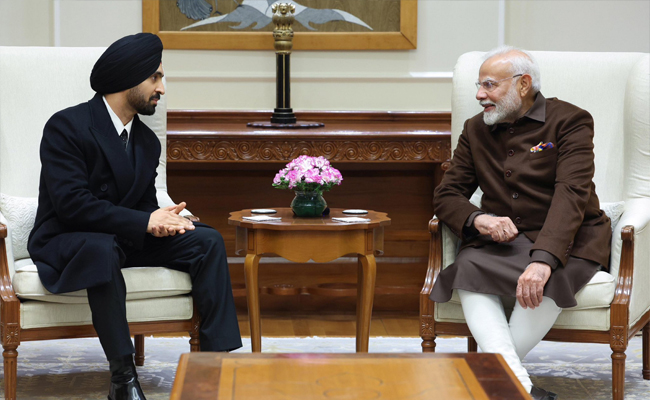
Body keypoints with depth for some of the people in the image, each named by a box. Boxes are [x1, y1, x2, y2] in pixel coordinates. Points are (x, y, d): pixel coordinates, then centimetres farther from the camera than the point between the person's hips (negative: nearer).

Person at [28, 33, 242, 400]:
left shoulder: (148, 142, 10)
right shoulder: (67, 126, -15)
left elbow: (146, 204, 10)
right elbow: (72, 203, -24)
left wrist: (161, 219, -17)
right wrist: (145, 221, -28)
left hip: (126, 238, 7)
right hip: (66, 242, -7)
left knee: (208, 241, -10)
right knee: (103, 250, -41)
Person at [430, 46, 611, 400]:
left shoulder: (569, 121, -3)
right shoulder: (476, 130, 14)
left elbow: (571, 195, -17)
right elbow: (446, 195, 11)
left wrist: (543, 259, -34)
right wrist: (478, 219, -15)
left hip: (563, 239, -3)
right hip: (500, 240, 4)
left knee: (544, 282, -37)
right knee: (468, 270, -31)